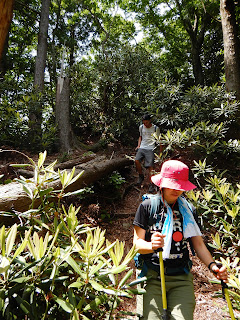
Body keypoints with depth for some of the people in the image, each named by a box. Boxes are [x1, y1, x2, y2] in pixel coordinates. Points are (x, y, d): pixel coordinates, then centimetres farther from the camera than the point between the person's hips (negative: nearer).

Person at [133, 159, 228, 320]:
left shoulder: (189, 210, 7)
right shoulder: (148, 206, -3)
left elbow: (198, 243, 7)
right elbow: (137, 241, -4)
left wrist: (212, 265, -10)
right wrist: (151, 245, -25)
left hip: (181, 278, 2)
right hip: (151, 276, -2)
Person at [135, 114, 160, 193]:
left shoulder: (156, 128, 2)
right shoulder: (141, 127, 11)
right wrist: (138, 145, 10)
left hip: (150, 149, -3)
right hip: (142, 148, 3)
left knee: (150, 166, -11)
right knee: (136, 160, -22)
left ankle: (151, 184, 1)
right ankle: (141, 175, 3)